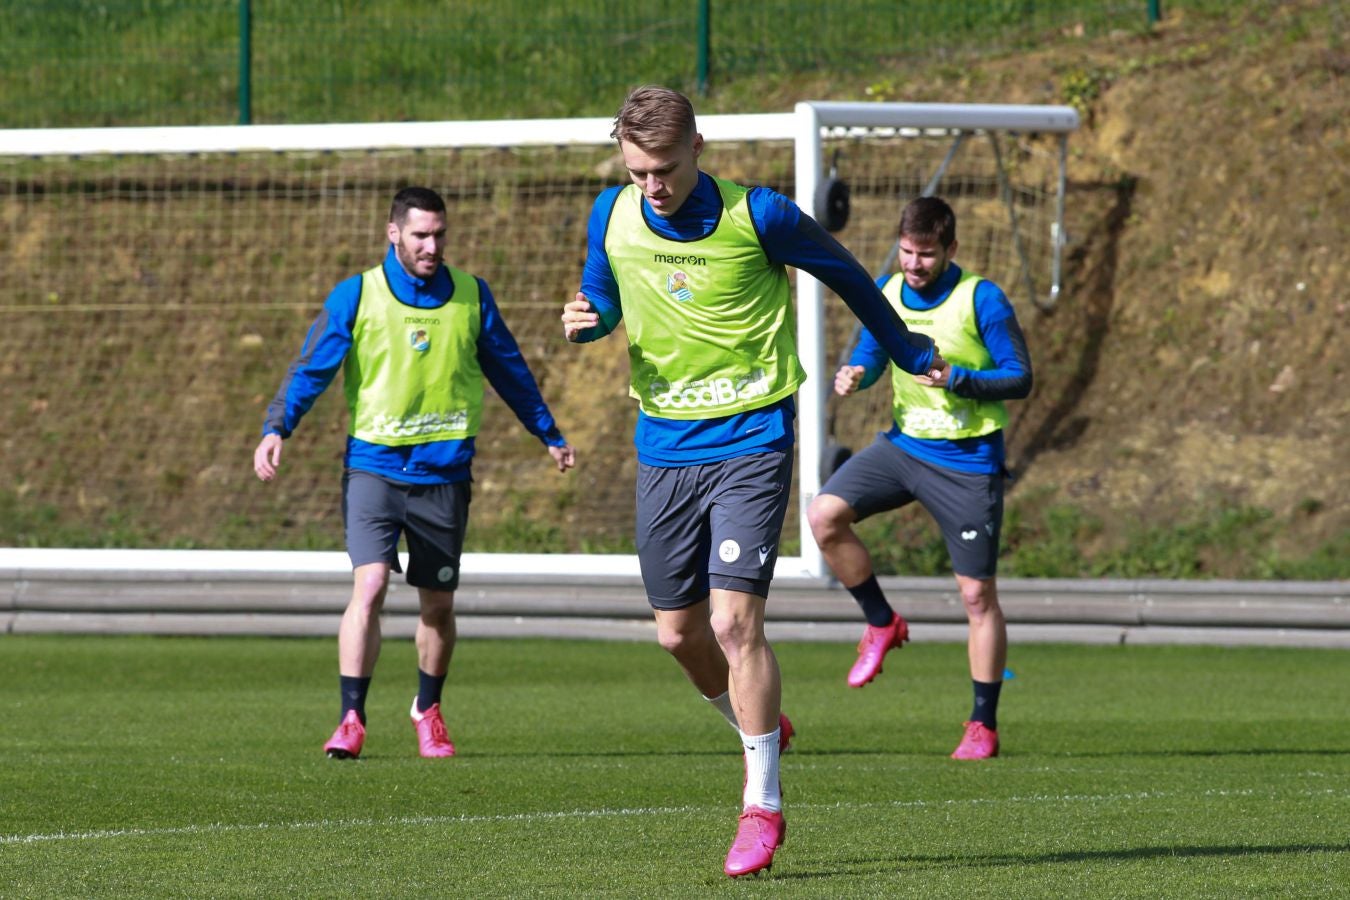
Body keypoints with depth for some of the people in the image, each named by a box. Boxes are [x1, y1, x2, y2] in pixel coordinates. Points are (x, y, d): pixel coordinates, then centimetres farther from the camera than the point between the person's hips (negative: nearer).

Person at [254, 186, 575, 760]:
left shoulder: (471, 296, 5)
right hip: (374, 467, -2)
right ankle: (351, 720, -16)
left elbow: (509, 370, 17)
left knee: (438, 604, 9)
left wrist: (549, 434, 24)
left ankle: (428, 709, 31)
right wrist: (276, 429, -18)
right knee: (369, 585, -18)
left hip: (444, 472, 2)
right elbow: (311, 369, -4)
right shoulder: (356, 297, -2)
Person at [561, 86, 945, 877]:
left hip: (750, 443, -5)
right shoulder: (613, 218, -1)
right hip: (664, 447, 5)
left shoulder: (757, 216, -13)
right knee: (679, 633, 7)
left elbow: (843, 272, 4)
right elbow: (606, 298, 18)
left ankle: (763, 805, -6)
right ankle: (761, 726, 37)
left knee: (734, 620, -15)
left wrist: (908, 351, 18)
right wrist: (586, 322, -8)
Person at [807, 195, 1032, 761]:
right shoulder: (886, 293, 2)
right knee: (824, 515, -16)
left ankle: (984, 725, 10)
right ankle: (882, 624, 6)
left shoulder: (981, 300, -14)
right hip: (904, 444, 5)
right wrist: (852, 375, -10)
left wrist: (957, 381, -28)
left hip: (968, 461, -5)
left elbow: (1019, 378, -12)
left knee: (977, 593, -1)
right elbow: (871, 354, 14)